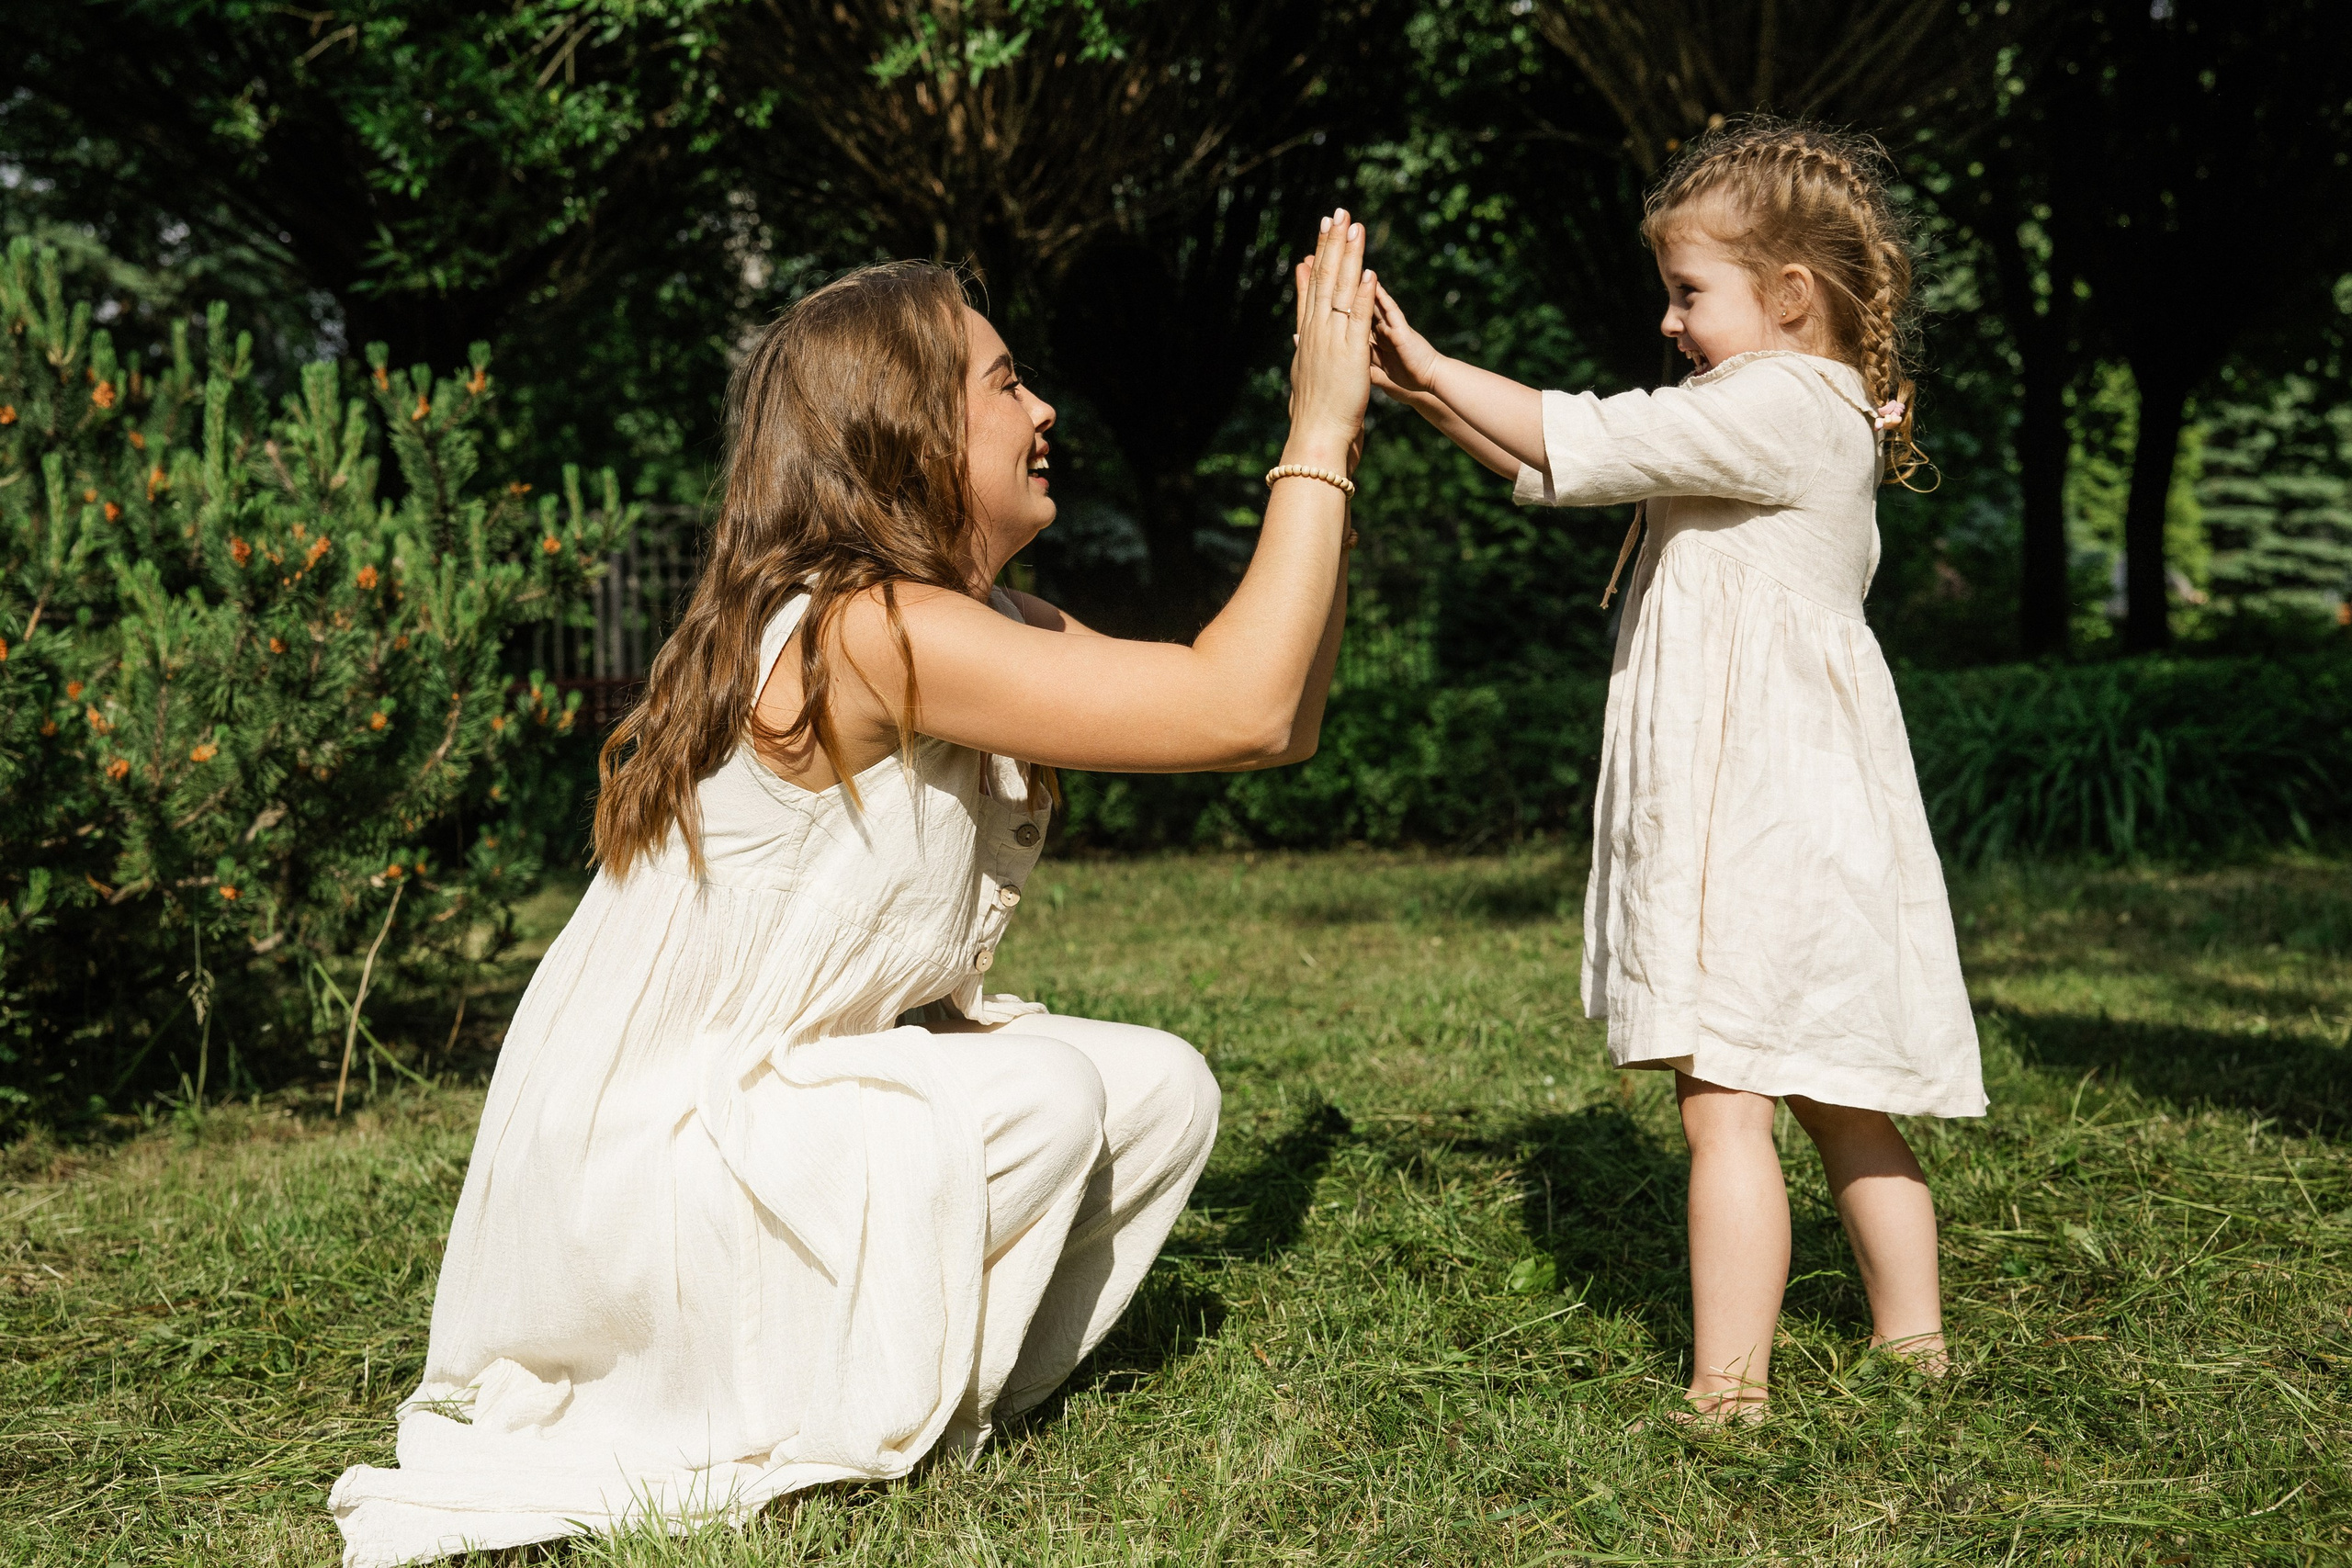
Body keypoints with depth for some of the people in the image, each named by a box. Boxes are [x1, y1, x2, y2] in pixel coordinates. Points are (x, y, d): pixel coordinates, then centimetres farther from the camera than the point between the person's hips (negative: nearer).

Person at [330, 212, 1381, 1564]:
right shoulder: (866, 629, -25)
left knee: (1162, 1091, 0)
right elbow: (1237, 709, -29)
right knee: (1045, 1095, -22)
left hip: (775, 1116, 9)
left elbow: (1281, 727, 3)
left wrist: (1333, 456, 0)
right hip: (621, 1187, -9)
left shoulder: (993, 635, 5)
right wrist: (1317, 437, -20)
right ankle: (766, 1435, -5)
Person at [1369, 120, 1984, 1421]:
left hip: (1764, 815, -11)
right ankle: (1913, 1341, 27)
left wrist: (1436, 368, -5)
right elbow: (1574, 467, 22)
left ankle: (1726, 1393, -7)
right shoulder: (1807, 421, 20)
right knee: (1836, 1100, 17)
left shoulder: (1781, 406, -12)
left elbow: (1593, 443, -15)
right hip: (1800, 813, 11)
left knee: (1723, 1104, -10)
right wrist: (1433, 395, 16)